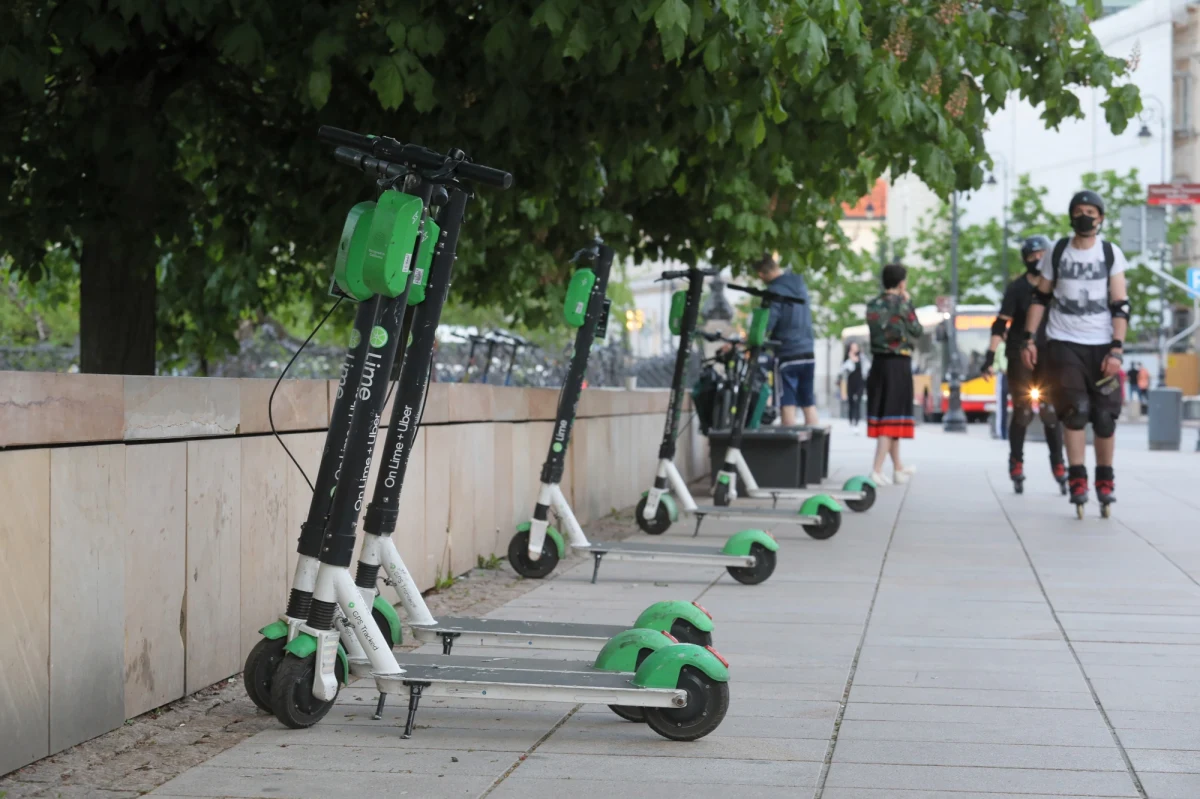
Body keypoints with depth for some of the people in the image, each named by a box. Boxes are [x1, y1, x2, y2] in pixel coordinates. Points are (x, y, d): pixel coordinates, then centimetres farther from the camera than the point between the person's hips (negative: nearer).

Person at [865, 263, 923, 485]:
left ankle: (899, 468, 30)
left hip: (878, 363, 6)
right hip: (899, 364, -6)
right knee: (892, 418, -3)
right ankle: (877, 471, -12)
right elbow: (916, 332, -1)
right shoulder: (902, 304, -9)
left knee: (888, 416, 16)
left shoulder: (873, 305, 7)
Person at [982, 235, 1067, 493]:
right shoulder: (1017, 288, -2)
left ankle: (1058, 465, 5)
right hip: (1020, 355, -2)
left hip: (1047, 355, 2)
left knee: (1051, 412, -4)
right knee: (1022, 412, -2)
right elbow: (1001, 324, -6)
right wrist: (990, 355, -15)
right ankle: (1016, 464, 9)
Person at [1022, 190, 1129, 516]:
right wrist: (1029, 339, 3)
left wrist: (1116, 350, -11)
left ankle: (1105, 478, 16)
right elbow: (1040, 298, 10)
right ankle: (1077, 478, -7)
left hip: (1102, 345, 0)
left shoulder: (1111, 254, 0)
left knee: (1105, 415, 0)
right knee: (1075, 409, -13)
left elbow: (1120, 305, -3)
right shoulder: (1056, 253, 3)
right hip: (1063, 343, 0)